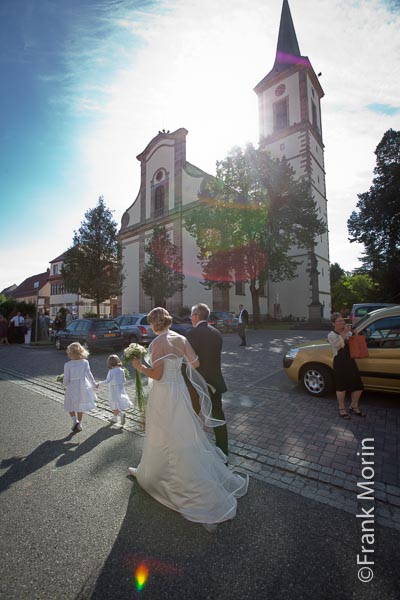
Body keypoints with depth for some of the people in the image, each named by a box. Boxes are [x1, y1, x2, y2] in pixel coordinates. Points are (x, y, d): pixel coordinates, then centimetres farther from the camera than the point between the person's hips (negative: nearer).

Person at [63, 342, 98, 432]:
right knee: (80, 407, 18)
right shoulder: (85, 362, -8)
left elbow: (66, 379, -9)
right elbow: (89, 375, -4)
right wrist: (94, 384, 10)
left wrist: (65, 386, 12)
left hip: (72, 388, -2)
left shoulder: (67, 365, -12)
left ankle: (75, 420, -1)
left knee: (70, 406, 18)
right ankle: (79, 424, 26)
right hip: (82, 387, 2)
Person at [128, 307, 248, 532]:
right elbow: (195, 363, 2)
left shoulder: (158, 343, -20)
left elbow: (156, 374, -22)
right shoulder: (181, 339, -1)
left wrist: (139, 366, -6)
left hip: (164, 394, -7)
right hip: (179, 389, 7)